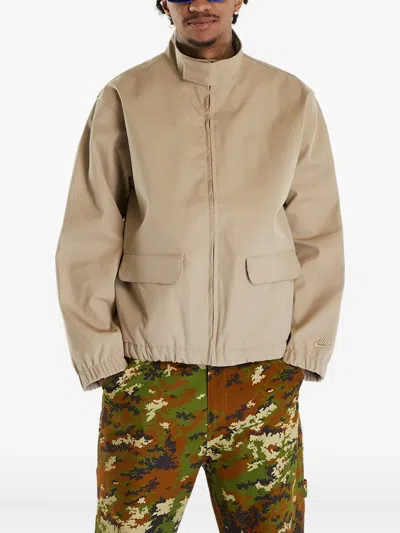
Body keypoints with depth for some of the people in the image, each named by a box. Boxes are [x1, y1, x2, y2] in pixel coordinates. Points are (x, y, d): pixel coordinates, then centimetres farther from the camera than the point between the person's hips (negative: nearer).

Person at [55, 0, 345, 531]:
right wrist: (99, 350, -2)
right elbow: (88, 237, 3)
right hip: (148, 367, -1)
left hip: (265, 368, 1)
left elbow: (318, 234, 7)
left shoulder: (293, 100, 6)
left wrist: (306, 346, 1)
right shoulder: (124, 98, 2)